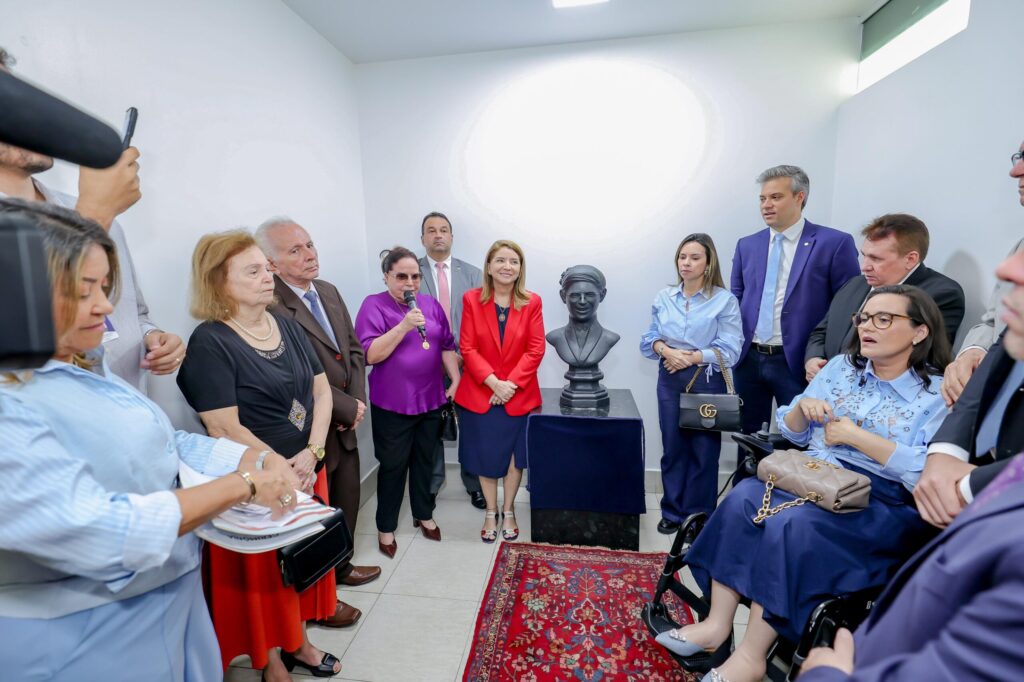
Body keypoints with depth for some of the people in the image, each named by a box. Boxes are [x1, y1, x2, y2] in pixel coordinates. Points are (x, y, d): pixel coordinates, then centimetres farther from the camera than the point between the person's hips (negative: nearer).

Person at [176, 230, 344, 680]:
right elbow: (224, 429, -19)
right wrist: (282, 471, -14)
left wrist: (311, 454, -10)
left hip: (307, 472, 6)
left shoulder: (287, 326, 3)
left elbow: (321, 391, 2)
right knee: (262, 573, 13)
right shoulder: (209, 343, -16)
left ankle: (297, 642, 42)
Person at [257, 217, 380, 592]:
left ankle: (340, 565, 47)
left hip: (344, 424, 8)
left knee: (347, 501, 22)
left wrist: (358, 399, -5)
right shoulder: (269, 305, -21)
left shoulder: (329, 291, 6)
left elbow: (354, 349, 8)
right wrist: (348, 408, -15)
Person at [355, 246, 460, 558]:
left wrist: (456, 380, 5)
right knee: (393, 466, 8)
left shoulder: (431, 304, 7)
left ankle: (424, 514, 36)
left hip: (430, 400, 4)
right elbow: (370, 355, -15)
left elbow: (447, 345, 11)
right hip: (392, 405, -4)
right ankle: (386, 527, 27)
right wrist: (405, 325, -24)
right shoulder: (373, 305, -7)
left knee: (424, 460, 17)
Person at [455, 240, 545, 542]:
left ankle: (508, 511, 34)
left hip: (519, 394, 0)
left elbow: (536, 350, -6)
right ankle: (490, 513, 32)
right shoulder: (472, 299, -4)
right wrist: (494, 382, -17)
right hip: (480, 393, 0)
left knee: (514, 455, 12)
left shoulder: (532, 302, -3)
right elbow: (468, 348, -7)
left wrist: (511, 384, -15)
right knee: (485, 455, 11)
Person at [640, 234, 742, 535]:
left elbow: (729, 351, -11)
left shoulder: (725, 300, -7)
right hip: (670, 380, 3)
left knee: (703, 449, 8)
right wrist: (665, 349, -13)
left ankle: (698, 516, 25)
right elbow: (648, 338, 6)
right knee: (672, 446, 11)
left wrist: (691, 357, -17)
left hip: (707, 381, -3)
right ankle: (673, 512, 28)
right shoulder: (664, 297, 5)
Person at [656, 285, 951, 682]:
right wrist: (802, 407, -5)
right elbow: (791, 433, 16)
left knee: (790, 526, -32)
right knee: (742, 500, -24)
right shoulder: (840, 367, 13)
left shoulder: (939, 393, -2)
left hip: (881, 502, -4)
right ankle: (717, 624, -15)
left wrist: (855, 436, -15)